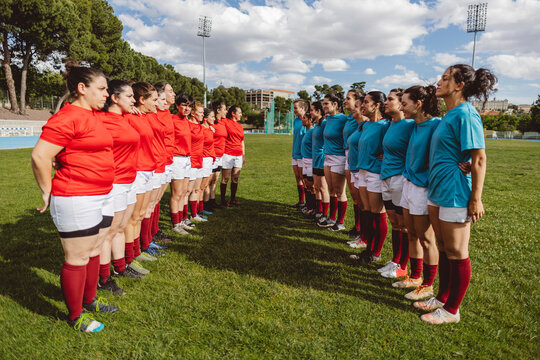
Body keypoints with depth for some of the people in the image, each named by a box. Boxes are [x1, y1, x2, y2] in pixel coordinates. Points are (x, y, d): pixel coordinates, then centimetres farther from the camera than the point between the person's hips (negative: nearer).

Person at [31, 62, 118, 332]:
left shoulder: (92, 115, 11)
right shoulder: (67, 117, -16)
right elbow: (40, 156, -19)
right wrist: (48, 193, -9)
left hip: (102, 195, 9)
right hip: (76, 200, -9)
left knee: (94, 252, 19)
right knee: (78, 258, 5)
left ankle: (89, 300, 38)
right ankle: (75, 317, 22)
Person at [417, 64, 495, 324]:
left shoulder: (465, 115, -15)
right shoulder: (449, 115, 12)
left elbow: (478, 160, -18)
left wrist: (476, 199, -19)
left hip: (455, 194, -9)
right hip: (437, 191, 9)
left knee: (456, 253, 4)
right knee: (444, 249, 18)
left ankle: (451, 310, 18)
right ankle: (442, 298, 33)